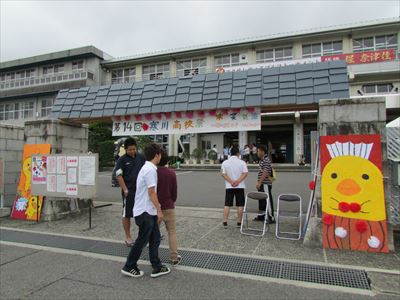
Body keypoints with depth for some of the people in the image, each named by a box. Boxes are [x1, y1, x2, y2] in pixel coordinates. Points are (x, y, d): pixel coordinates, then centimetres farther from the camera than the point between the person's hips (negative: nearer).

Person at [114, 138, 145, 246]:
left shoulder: (141, 157, 7)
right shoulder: (122, 160, -5)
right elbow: (118, 175, -9)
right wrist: (125, 190, -13)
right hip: (129, 191, -4)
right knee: (127, 214, 7)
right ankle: (128, 237, 20)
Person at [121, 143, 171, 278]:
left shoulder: (147, 168, 11)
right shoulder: (150, 170, -20)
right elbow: (151, 192, -22)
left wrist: (157, 208, 23)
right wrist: (159, 210, -15)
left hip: (148, 211, 9)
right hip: (145, 211, -9)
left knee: (155, 239, 13)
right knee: (142, 241, 4)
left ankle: (157, 267, 22)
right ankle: (129, 267, 20)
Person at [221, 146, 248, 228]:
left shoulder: (225, 162, 1)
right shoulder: (242, 162, -3)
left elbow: (223, 174, -6)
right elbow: (245, 173, -11)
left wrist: (231, 182, -11)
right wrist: (238, 181, -15)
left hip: (229, 187, 2)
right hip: (240, 186, -1)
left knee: (227, 205, 6)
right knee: (240, 205, 7)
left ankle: (225, 222, 4)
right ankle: (239, 222, 10)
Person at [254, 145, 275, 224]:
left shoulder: (266, 160, -16)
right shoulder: (262, 160, 15)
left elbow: (265, 173, -22)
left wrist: (259, 183, -22)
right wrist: (258, 183, 19)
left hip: (266, 184, -10)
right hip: (261, 184, 10)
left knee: (268, 200, -4)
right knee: (261, 200, 16)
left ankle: (271, 218, 3)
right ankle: (261, 215, 28)